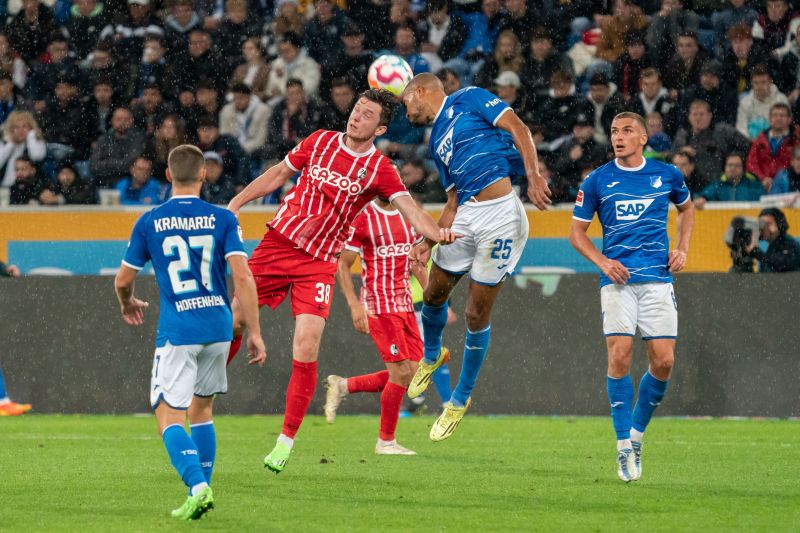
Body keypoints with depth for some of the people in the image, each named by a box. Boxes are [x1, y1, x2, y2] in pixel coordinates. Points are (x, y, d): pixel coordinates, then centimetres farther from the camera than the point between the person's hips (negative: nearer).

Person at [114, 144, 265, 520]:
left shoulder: (149, 221, 1)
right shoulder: (222, 219, 1)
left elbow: (123, 280, 9)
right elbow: (242, 277, -7)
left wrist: (127, 304, 32)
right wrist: (254, 333, -2)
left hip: (177, 331, -3)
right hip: (218, 326, 3)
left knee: (168, 416, -3)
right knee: (201, 410, 20)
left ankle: (197, 486, -25)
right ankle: (201, 492, 17)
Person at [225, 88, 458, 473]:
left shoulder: (378, 170, -5)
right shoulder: (319, 141, 2)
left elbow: (411, 210, -15)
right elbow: (278, 175, 14)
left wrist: (437, 233, -35)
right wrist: (236, 203, 11)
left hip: (319, 263, -2)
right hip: (279, 240, 2)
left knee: (306, 348, -14)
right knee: (233, 322, 2)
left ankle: (286, 440, -3)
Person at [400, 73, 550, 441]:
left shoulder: (468, 100, 2)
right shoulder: (437, 141, 22)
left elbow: (517, 128, -7)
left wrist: (533, 176, -19)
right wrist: (430, 240, 12)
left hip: (501, 214, -7)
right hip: (464, 217, 7)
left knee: (476, 315, -2)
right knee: (434, 293, 13)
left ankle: (461, 400, 11)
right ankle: (431, 356, 44)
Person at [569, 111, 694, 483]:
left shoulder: (667, 175, 7)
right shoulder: (597, 181, 3)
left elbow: (686, 208, 26)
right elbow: (577, 231, 9)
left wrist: (682, 249, 11)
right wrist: (602, 262, -7)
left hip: (658, 278, 1)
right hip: (617, 278, -1)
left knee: (663, 361, -6)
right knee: (619, 356, -14)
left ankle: (637, 431, 17)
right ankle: (624, 445, -5)